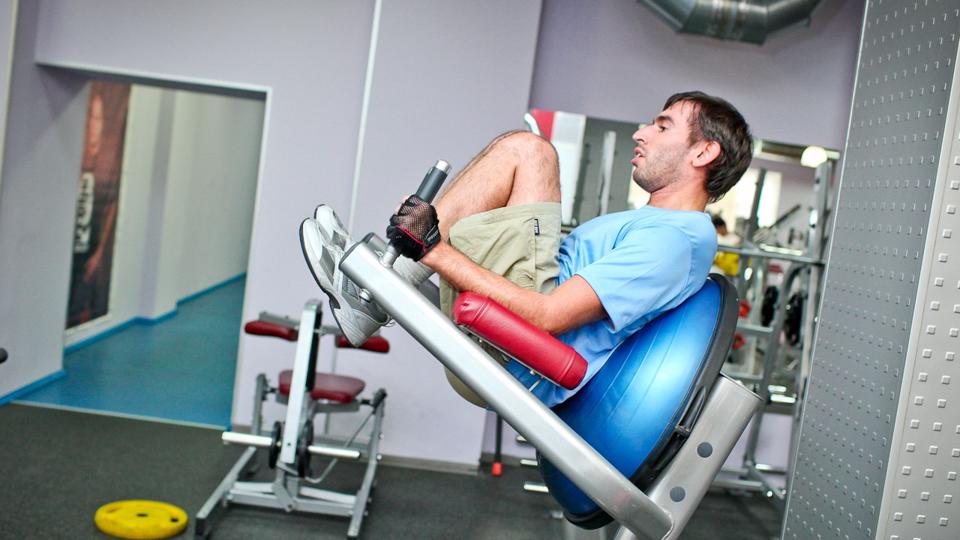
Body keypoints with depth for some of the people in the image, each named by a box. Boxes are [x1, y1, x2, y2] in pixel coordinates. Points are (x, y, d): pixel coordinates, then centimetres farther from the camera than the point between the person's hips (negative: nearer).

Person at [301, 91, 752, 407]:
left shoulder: (677, 238, -12)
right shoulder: (658, 227, 22)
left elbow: (546, 317, -22)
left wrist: (435, 249, -21)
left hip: (515, 365, -10)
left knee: (525, 149, -13)